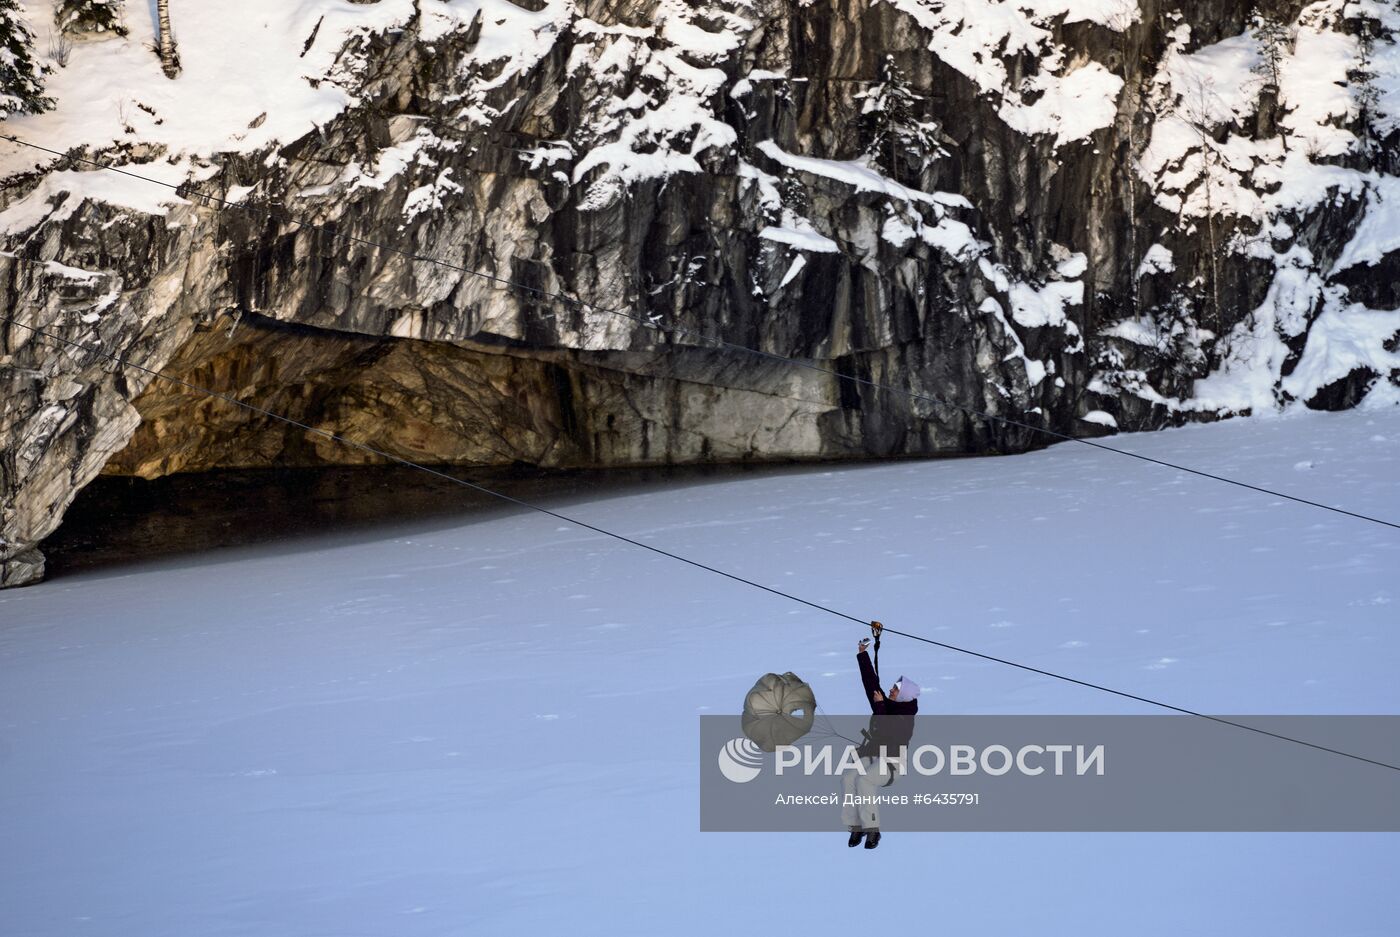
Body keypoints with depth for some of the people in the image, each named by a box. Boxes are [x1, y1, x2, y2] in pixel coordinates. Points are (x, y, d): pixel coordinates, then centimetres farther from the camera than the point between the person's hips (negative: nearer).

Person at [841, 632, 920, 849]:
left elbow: (884, 732, -21)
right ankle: (855, 827, -22)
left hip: (889, 761, -6)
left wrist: (879, 705, -12)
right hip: (868, 757, 7)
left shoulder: (905, 718, -8)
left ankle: (872, 828, -31)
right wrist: (863, 654, 13)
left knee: (864, 781, -34)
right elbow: (870, 680, 15)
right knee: (848, 779, -23)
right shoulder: (886, 704, 12)